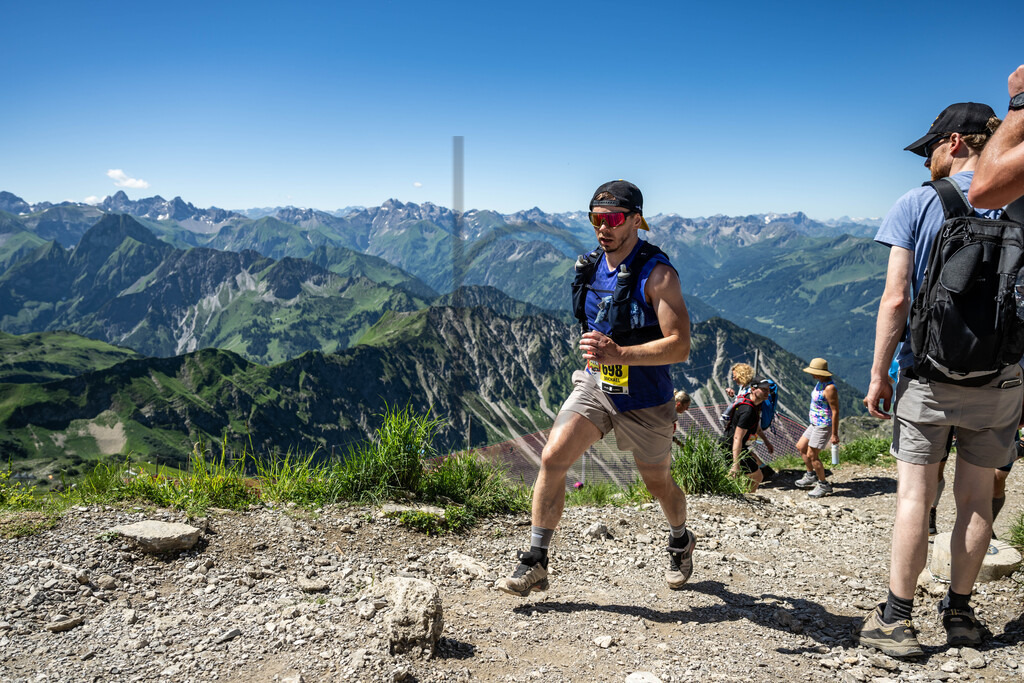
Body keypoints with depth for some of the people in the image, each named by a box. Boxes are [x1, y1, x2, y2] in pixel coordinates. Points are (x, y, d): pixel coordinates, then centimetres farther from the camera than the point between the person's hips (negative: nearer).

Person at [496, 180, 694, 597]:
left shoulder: (658, 273, -18)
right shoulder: (592, 267, 2)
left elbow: (679, 346, -24)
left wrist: (618, 354, -33)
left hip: (644, 398, -4)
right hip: (594, 384, 5)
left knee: (657, 483, 15)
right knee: (552, 458, -14)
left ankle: (681, 543, 47)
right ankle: (535, 564, -4)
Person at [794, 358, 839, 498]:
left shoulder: (829, 388, -24)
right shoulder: (820, 382, 6)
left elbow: (835, 411, -23)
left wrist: (834, 434, -21)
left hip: (824, 426, -10)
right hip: (815, 423, 10)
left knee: (811, 455, -5)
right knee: (800, 447, 18)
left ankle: (823, 485, 10)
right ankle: (811, 476, 33)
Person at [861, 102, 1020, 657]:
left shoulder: (917, 205, -6)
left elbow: (895, 298, -12)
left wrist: (878, 374, -5)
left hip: (929, 374, -3)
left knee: (915, 496, 2)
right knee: (977, 497, 12)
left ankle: (897, 620, 8)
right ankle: (959, 612, 23)